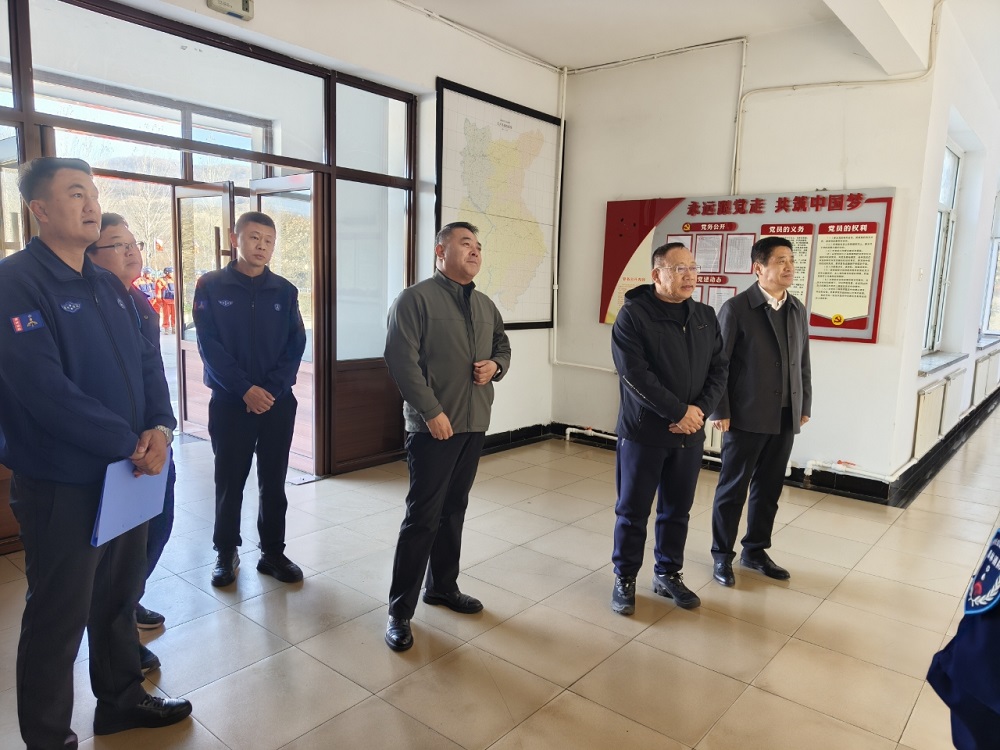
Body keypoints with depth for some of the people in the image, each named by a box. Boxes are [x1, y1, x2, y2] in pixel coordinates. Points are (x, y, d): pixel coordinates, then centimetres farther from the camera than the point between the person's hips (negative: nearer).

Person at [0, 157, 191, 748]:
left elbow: (147, 362, 7)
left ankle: (121, 698, 42)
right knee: (59, 617, 9)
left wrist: (160, 427, -10)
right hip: (61, 484, -7)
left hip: (127, 475, 7)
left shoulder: (107, 285, 10)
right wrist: (130, 444, -20)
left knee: (121, 595, 21)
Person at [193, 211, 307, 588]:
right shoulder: (211, 286, -2)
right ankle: (226, 553, 24)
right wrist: (245, 389, -16)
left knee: (273, 483, 9)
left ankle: (272, 552, 22)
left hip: (278, 402, 2)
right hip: (229, 401, -2)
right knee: (229, 482, 8)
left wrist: (271, 389, -11)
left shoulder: (284, 291, 5)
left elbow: (296, 345, 1)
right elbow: (209, 346, -8)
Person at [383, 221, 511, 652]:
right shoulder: (416, 299, -9)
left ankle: (443, 586, 33)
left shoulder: (486, 306, 13)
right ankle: (400, 609, 10)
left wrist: (496, 366, 1)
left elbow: (502, 345, 25)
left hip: (474, 424, 7)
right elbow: (401, 358, -16)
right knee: (423, 516, -3)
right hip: (433, 425, -7)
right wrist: (432, 411, -19)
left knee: (454, 510, 16)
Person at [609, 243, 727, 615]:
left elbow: (719, 369, 7)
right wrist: (680, 411, -17)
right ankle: (625, 578, 23)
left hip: (690, 434, 5)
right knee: (632, 510, 7)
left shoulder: (706, 316, 8)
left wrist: (700, 410, -10)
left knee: (677, 510, 15)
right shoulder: (633, 315, -10)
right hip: (643, 432, -5)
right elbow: (635, 375, -18)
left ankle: (668, 574, 31)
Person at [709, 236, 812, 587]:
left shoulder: (798, 310, 9)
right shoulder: (736, 308, -9)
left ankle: (755, 550, 29)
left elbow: (803, 361, 14)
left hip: (785, 418, 6)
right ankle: (722, 555, 18)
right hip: (746, 417, -5)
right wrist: (720, 411, -12)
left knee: (768, 488, 14)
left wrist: (804, 405, 11)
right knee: (733, 487, 5)